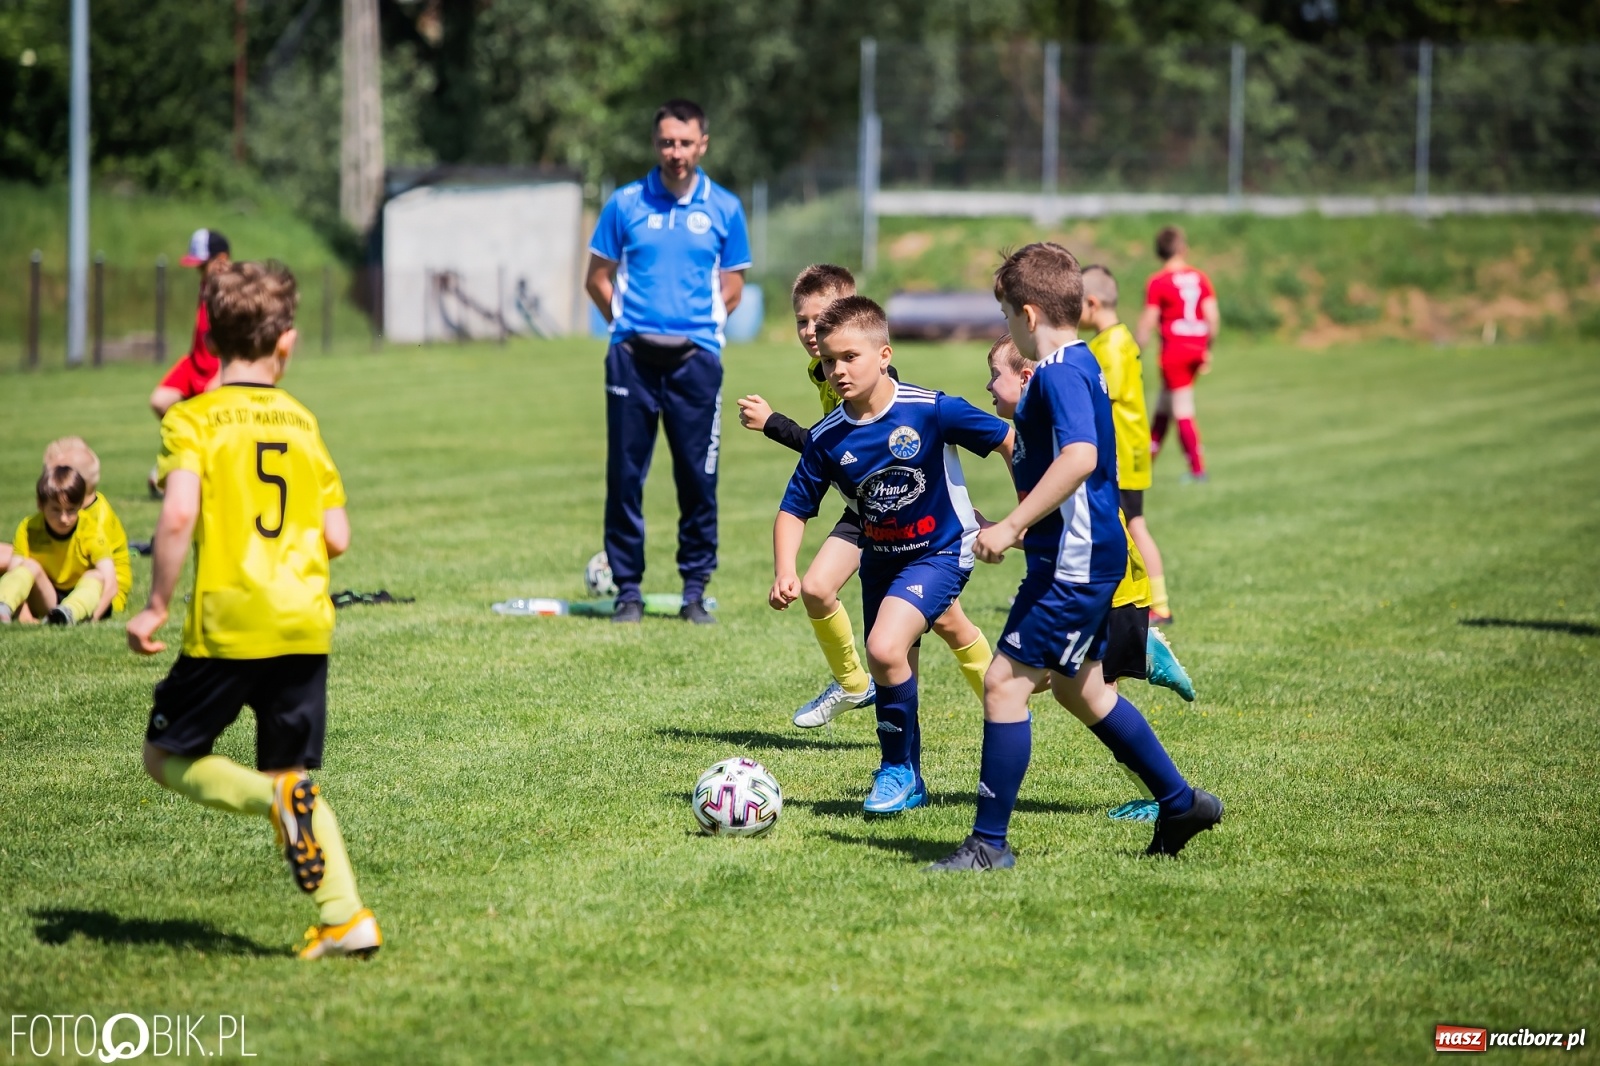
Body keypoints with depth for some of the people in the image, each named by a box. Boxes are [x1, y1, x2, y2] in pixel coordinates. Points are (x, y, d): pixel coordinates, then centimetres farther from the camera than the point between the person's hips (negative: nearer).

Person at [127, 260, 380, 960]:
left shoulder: (193, 419, -4)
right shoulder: (302, 421, 10)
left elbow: (178, 515, -19)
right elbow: (337, 539, 7)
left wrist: (154, 606, -10)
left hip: (227, 624, -4)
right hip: (306, 623, 4)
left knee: (166, 756, 12)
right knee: (296, 777, 14)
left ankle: (276, 796, -14)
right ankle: (345, 916, -1)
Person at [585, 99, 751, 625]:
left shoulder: (724, 208, 7)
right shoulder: (625, 203, 5)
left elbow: (732, 288, 13)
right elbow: (598, 278, 11)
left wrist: (698, 323, 1)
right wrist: (629, 324, 3)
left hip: (696, 357, 0)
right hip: (633, 357, 0)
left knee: (698, 478, 0)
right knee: (625, 474, 0)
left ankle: (695, 591, 9)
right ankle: (628, 590, 8)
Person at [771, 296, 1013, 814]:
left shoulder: (932, 411, -22)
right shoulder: (827, 439, -10)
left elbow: (1008, 441, -12)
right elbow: (794, 510, -2)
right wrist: (784, 572, -18)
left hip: (941, 552, -5)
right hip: (880, 558, 6)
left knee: (885, 649, -24)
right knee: (895, 674, 15)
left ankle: (900, 770, -5)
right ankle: (906, 781, 35)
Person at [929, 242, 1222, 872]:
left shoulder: (1059, 374, -18)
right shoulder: (1080, 365, 13)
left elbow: (1079, 457, -33)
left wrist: (1013, 526, -32)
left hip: (1075, 560, -11)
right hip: (1090, 558, 11)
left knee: (1005, 681, -9)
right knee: (1078, 688, 21)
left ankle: (990, 843, -6)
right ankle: (1181, 802, 30)